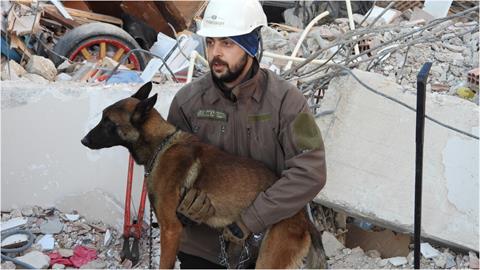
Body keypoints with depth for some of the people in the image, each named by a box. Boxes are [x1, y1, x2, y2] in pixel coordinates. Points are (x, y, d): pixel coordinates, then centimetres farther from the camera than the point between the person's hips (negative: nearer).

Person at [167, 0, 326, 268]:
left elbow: (310, 172, -20)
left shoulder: (285, 100, -13)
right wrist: (181, 202, -17)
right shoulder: (188, 100, -7)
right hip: (202, 248, 2)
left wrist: (251, 220, -23)